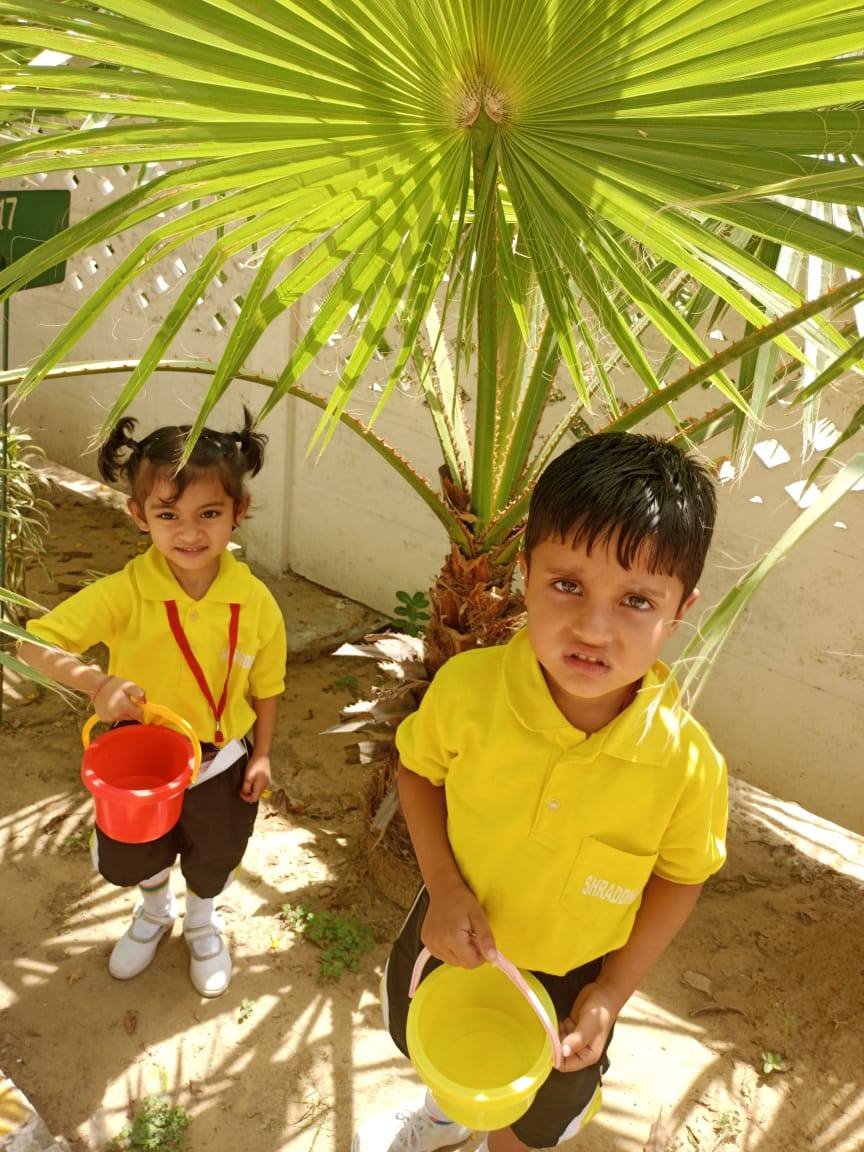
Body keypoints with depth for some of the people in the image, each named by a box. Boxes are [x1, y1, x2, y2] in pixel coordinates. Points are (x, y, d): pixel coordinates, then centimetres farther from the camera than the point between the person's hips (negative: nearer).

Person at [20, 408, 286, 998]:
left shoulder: (255, 602, -22)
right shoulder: (126, 593, -26)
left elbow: (265, 685, -7)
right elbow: (37, 643, -28)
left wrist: (261, 754, -2)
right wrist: (96, 682, -44)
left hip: (219, 761, 0)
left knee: (213, 860, 26)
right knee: (127, 862, 25)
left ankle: (202, 920, 62)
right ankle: (154, 910, 63)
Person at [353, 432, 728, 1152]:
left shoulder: (689, 764, -31)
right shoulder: (466, 688, -30)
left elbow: (679, 878, -12)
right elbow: (419, 769, -10)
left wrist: (614, 992, -13)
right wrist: (443, 884, -21)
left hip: (568, 980, -1)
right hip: (456, 938, 2)